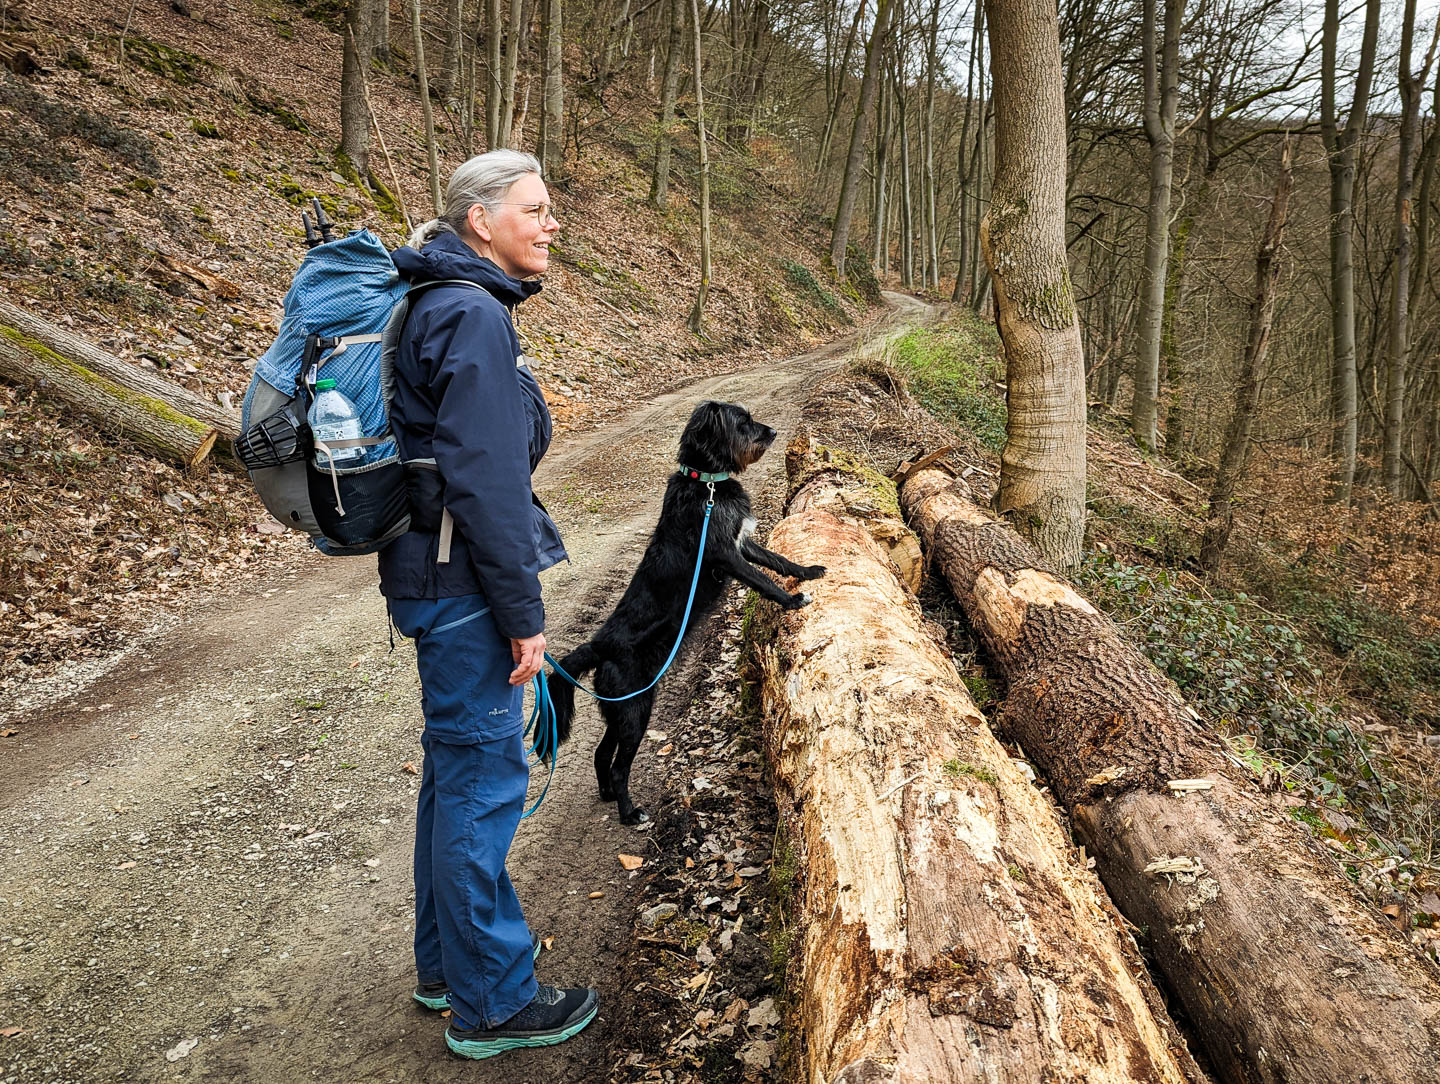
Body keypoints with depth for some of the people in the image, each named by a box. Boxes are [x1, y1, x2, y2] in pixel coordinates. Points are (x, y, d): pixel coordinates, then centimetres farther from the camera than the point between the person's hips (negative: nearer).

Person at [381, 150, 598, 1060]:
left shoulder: (445, 306, 14)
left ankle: (448, 962, 37)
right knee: (485, 778, 1)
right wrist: (524, 616, -17)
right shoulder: (474, 316, -17)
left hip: (438, 577, 11)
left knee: (458, 767, 20)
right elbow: (485, 483, -23)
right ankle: (491, 1001, 18)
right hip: (464, 584, -10)